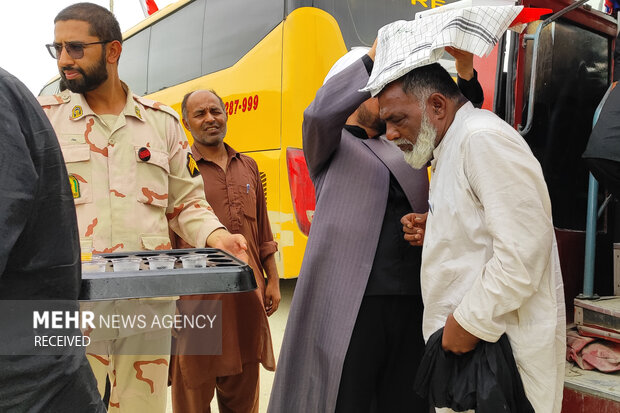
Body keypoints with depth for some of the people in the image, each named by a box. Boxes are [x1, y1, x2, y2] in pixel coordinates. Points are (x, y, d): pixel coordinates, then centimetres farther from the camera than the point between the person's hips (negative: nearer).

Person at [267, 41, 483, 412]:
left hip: (414, 301, 5)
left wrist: (464, 67, -2)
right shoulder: (329, 144, 8)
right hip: (350, 302, -4)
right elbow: (320, 112, -14)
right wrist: (377, 52, -15)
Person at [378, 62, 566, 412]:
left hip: (500, 342, -9)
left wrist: (471, 323, -18)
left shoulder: (484, 137, -15)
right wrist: (431, 232, 5)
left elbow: (524, 247, -23)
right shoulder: (449, 150, 17)